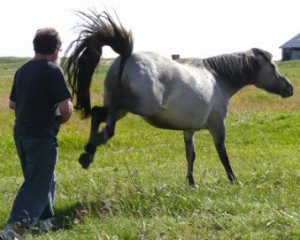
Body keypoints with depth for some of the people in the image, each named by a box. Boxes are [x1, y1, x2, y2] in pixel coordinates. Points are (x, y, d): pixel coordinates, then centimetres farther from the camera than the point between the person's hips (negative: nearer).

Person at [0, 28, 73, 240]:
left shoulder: (23, 70, 8)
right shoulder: (53, 71, -14)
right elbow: (65, 108, -17)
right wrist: (62, 118, 3)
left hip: (21, 133, 8)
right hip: (43, 136, -8)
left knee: (42, 179, 24)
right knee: (38, 184, -5)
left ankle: (45, 221, 31)